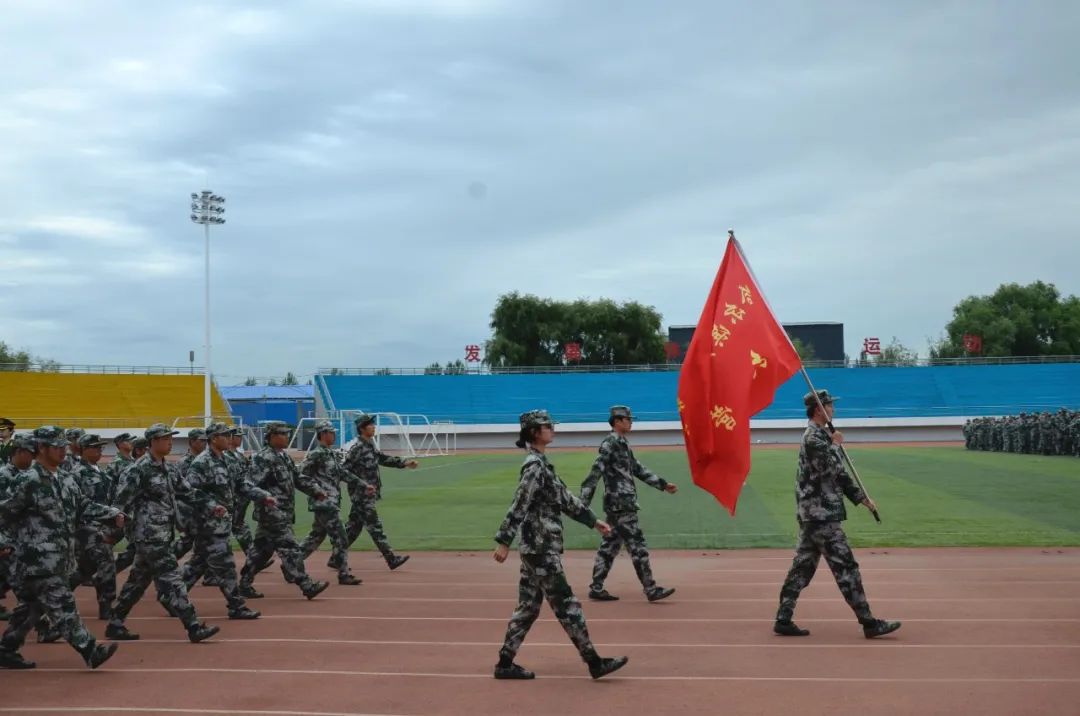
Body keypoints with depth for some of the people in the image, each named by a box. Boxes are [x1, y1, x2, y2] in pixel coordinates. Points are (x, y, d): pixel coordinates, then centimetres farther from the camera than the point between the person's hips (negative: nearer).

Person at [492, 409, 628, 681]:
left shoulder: (541, 464, 14)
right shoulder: (535, 466, -15)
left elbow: (565, 498, 21)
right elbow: (518, 506, -20)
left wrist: (593, 521, 23)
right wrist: (504, 542, -24)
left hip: (536, 547, 10)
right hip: (541, 548, -10)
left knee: (529, 606, 12)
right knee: (566, 604, -5)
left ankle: (505, 663, 16)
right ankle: (594, 662, 0)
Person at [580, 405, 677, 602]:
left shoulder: (623, 444, 16)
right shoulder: (610, 444, -13)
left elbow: (638, 469, 23)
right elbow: (595, 473, -19)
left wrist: (663, 484, 23)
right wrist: (583, 502, -23)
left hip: (620, 505, 10)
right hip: (620, 505, -10)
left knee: (610, 546, 11)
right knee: (637, 547, -6)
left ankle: (596, 588, 15)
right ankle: (651, 590, -2)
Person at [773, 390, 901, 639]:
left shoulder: (821, 435, 18)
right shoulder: (813, 437, -13)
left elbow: (838, 474, 21)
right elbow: (827, 468, -23)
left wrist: (862, 498, 17)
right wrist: (835, 445, -7)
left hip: (812, 515, 10)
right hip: (821, 515, -10)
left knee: (803, 566, 9)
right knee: (845, 566, -7)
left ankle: (784, 620, 10)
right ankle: (869, 623, -4)